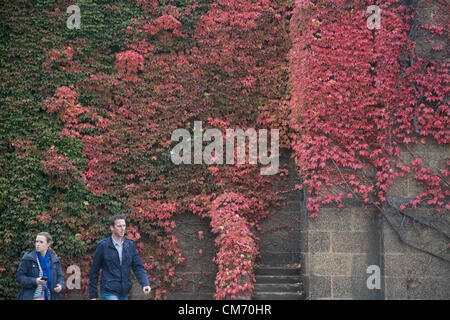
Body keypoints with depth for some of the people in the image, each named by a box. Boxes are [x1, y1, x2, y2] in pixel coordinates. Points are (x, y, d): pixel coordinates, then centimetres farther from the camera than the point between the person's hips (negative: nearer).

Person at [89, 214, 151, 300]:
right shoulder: (103, 245, -7)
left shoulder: (130, 245, 5)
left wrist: (145, 284, -14)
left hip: (124, 294, 5)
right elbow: (94, 271, -1)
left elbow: (138, 267, 4)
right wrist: (93, 295, -1)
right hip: (109, 293, -5)